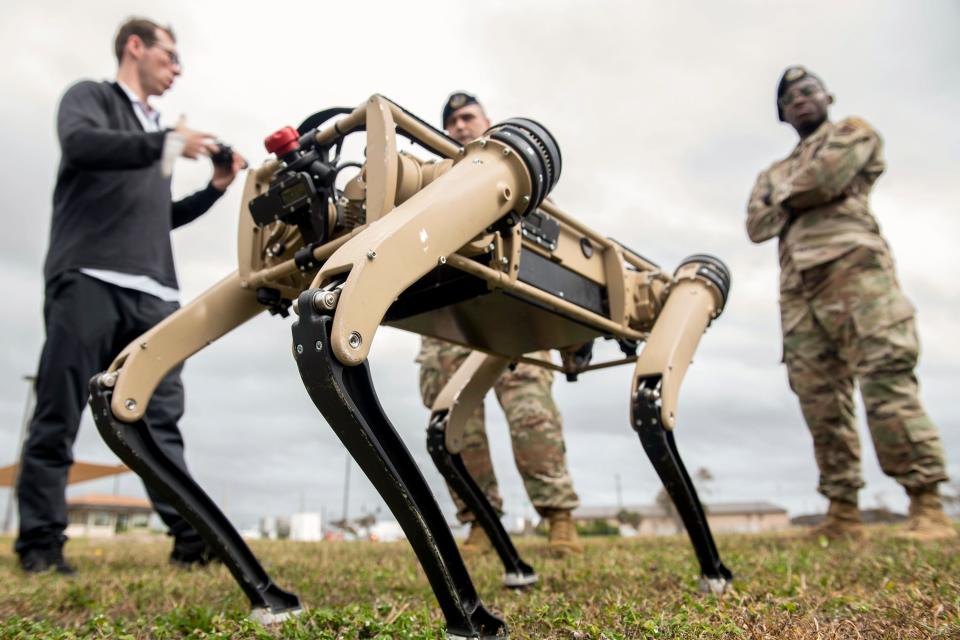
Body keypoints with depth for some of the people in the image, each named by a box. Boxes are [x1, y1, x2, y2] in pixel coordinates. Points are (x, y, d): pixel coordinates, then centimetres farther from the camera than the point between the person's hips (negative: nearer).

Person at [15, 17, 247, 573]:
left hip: (152, 293, 6)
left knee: (163, 419, -1)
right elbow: (80, 144, -14)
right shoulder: (90, 96, 10)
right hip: (88, 279, -6)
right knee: (59, 419, -2)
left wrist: (215, 188, 19)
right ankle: (41, 543, 6)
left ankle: (191, 538, -3)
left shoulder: (156, 134, 28)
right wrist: (168, 143, -16)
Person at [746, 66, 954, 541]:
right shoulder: (773, 173, 32)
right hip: (798, 290, 5)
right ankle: (843, 511, 2)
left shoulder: (853, 132, 18)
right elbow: (756, 225, 14)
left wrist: (787, 196, 13)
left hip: (853, 267, -5)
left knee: (885, 379, -17)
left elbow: (825, 179, -4)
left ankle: (927, 506, -14)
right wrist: (802, 198, 0)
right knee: (820, 400, -1)